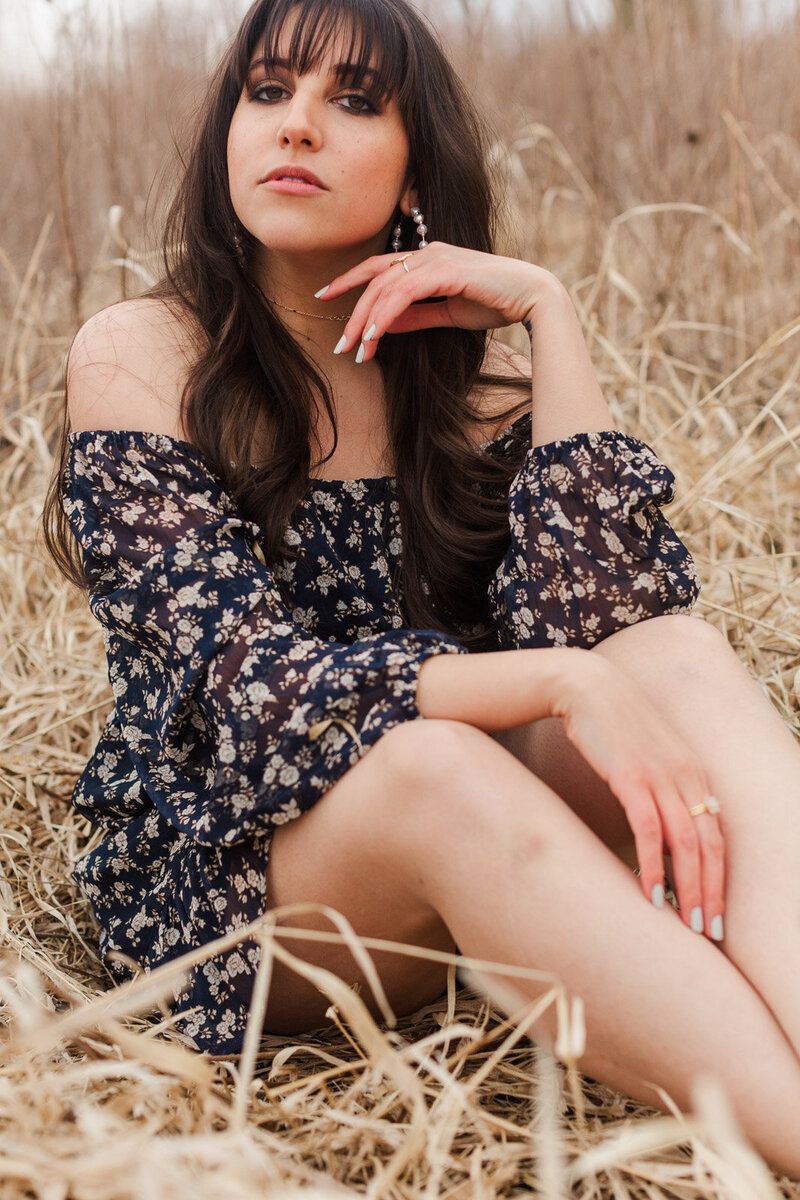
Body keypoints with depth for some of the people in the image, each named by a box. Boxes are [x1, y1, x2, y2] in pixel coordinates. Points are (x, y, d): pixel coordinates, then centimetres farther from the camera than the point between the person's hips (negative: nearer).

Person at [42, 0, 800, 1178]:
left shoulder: (463, 369, 3)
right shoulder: (139, 358, -8)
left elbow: (601, 620, -14)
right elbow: (253, 688, -20)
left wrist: (545, 309, -15)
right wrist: (562, 685, -33)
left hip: (464, 854, 4)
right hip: (213, 880, -3)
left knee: (682, 653, -25)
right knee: (432, 766, -37)